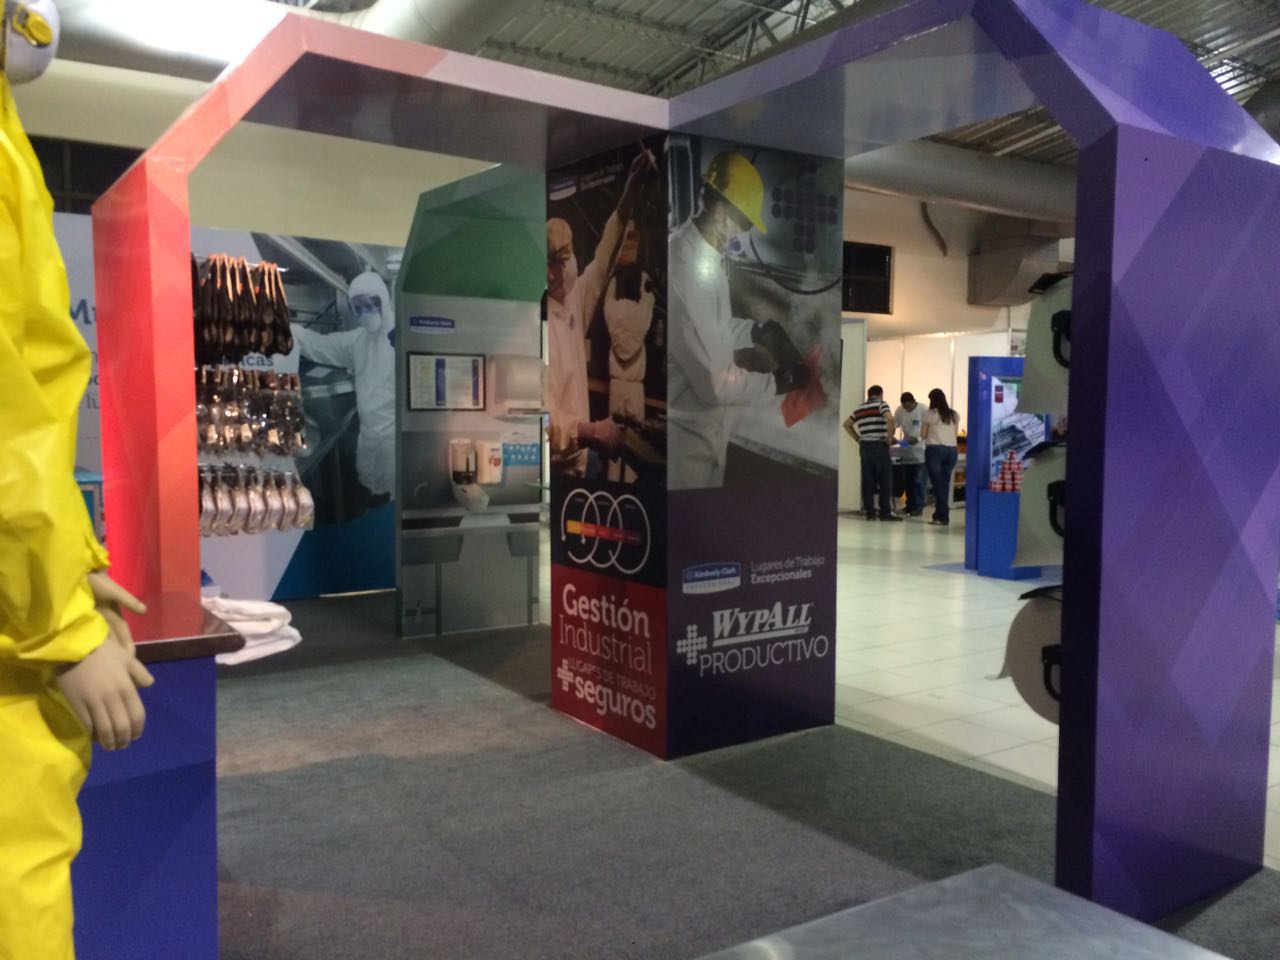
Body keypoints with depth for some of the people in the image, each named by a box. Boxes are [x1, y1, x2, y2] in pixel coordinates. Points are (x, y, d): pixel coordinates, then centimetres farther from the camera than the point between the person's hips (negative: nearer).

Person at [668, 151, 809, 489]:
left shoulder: (697, 247, 1)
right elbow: (715, 384, -27)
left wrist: (756, 332, 2)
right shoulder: (687, 273, -31)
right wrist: (777, 382, -14)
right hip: (688, 432, -9)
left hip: (706, 425, 9)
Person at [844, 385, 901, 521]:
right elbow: (890, 419, -19)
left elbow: (846, 424, 24)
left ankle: (869, 511, 7)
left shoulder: (859, 409, 18)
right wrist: (889, 438, -9)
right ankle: (885, 511, -2)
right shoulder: (881, 404, -1)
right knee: (885, 479, 0)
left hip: (864, 446, 6)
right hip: (879, 446, -6)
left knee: (867, 479, 6)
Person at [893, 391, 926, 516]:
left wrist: (918, 439, -25)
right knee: (907, 480, 9)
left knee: (918, 481, -3)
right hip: (906, 450, 5)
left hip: (920, 450, -5)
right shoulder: (899, 411, 0)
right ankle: (910, 505, 19)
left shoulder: (923, 411, -13)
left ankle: (918, 506, 4)